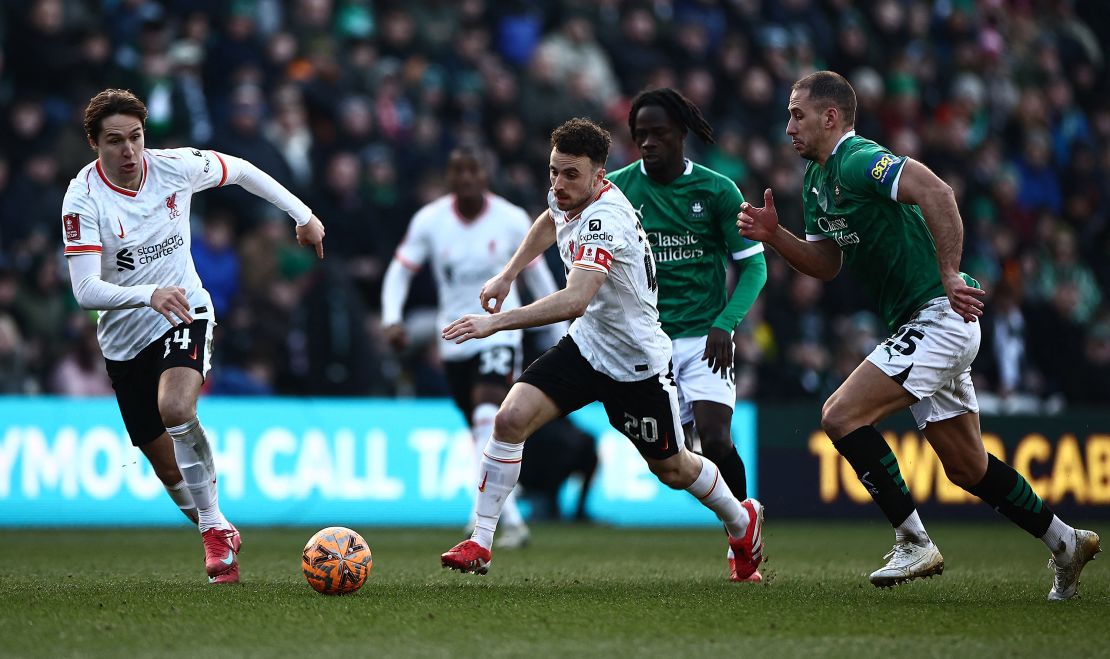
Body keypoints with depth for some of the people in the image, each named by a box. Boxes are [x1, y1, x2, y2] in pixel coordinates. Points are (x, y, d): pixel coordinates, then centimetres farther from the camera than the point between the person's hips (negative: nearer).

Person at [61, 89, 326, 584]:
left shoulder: (175, 167, -11)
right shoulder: (83, 199, -18)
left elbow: (240, 170, 10)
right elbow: (85, 290, -27)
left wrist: (303, 216, 14)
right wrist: (149, 294, -43)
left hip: (185, 313, -1)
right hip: (124, 338, 1)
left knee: (175, 408, -31)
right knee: (168, 467, 4)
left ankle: (215, 527, -17)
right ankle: (221, 541, 28)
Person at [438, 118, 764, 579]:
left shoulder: (604, 220, -33)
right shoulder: (569, 197, -7)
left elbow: (574, 300, -48)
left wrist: (496, 322, -54)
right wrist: (507, 275, 15)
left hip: (637, 362, -6)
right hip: (586, 345, 6)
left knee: (672, 469, 13)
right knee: (510, 419, -16)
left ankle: (742, 521, 43)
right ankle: (479, 544, -10)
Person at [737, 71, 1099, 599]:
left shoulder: (857, 160, -16)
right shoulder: (817, 180, 15)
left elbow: (936, 192, -30)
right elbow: (825, 264, 17)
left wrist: (949, 274, -32)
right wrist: (773, 236, 1)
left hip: (938, 316, -10)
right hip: (918, 325, 10)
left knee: (841, 416, -17)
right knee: (968, 469, 14)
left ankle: (914, 542, -11)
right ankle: (1065, 544, 25)